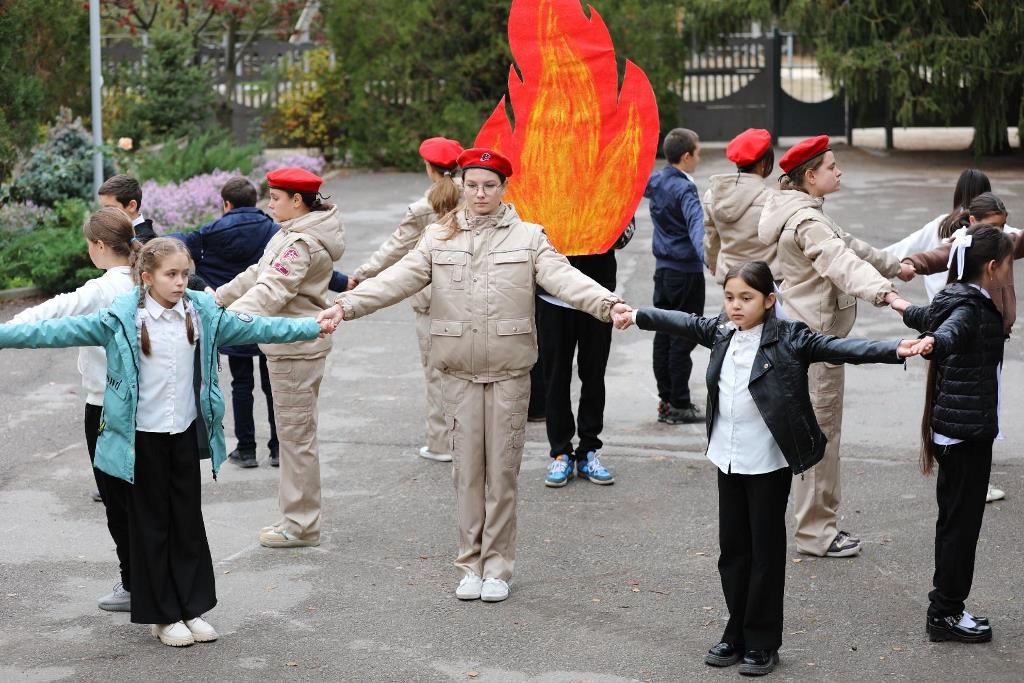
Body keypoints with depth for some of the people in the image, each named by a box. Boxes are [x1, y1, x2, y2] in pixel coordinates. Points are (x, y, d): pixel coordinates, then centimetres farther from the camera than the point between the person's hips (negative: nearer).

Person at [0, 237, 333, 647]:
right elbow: (58, 332, -13)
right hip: (143, 437, -4)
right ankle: (163, 615, 15)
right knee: (152, 523, 6)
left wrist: (312, 328, 7)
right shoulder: (121, 319, -11)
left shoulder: (202, 314, 1)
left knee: (188, 520, 11)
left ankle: (193, 608, 21)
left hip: (187, 433, 4)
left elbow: (254, 328, 8)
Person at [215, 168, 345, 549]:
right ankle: (298, 517, 25)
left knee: (296, 435, -3)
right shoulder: (294, 233, 13)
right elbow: (259, 274, 21)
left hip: (295, 349, -11)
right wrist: (218, 297, 24)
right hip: (292, 343, 11)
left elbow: (271, 291, -31)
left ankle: (300, 525, 4)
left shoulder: (301, 243, -20)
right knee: (297, 433, 16)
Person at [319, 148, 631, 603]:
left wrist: (608, 303, -29)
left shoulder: (528, 237, 2)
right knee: (467, 470, 6)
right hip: (459, 373, 1)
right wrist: (346, 305, -19)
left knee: (502, 471, 4)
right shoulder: (439, 239, 5)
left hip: (509, 373, -1)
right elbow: (396, 279, -5)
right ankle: (471, 564, 17)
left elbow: (563, 278, -12)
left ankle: (497, 566, 14)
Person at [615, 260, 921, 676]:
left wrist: (895, 350, -33)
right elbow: (684, 323, 20)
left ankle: (762, 642, 13)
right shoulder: (721, 332, 4)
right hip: (728, 459, 6)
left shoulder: (789, 339, -13)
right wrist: (638, 316, 33)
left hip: (769, 463, -6)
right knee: (732, 548, 12)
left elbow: (837, 348, -21)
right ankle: (737, 634, 24)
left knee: (766, 552, 4)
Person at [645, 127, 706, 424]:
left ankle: (665, 400, 18)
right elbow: (696, 225, -35)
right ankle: (679, 405, 1)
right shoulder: (684, 189, -18)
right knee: (683, 338, -3)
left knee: (663, 335, 11)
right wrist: (705, 256, -49)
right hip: (686, 271, -8)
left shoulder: (656, 181, 5)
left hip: (662, 269, 8)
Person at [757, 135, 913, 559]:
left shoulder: (809, 214, 15)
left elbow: (849, 245, 29)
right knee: (820, 430, -5)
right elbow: (841, 261, -36)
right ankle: (815, 532, 2)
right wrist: (882, 291, -51)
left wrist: (893, 265, 39)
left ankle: (820, 522, 23)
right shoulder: (806, 221, -19)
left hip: (812, 336, 11)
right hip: (816, 337, -11)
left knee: (821, 429, 15)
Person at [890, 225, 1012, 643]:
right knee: (962, 520, -3)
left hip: (954, 430, 10)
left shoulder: (958, 298, 12)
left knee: (954, 519, 14)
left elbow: (933, 317, 35)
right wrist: (929, 343, -64)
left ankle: (945, 607, 21)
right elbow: (948, 331, -41)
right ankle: (946, 614, 3)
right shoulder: (971, 309, -18)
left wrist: (903, 309, 58)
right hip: (967, 431, -10)